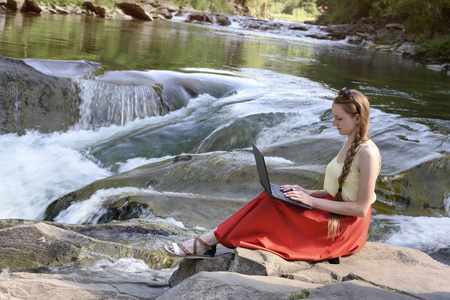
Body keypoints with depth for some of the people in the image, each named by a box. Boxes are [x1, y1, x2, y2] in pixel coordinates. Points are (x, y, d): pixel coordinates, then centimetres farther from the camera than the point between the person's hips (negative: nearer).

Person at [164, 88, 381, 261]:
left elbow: (361, 208, -20)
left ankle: (208, 242, -13)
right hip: (332, 216, 8)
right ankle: (207, 242, -16)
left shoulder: (368, 153, -17)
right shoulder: (349, 144, 13)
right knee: (269, 198, -10)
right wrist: (306, 193, 3)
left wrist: (313, 201, -18)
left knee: (272, 204, -19)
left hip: (345, 227, -8)